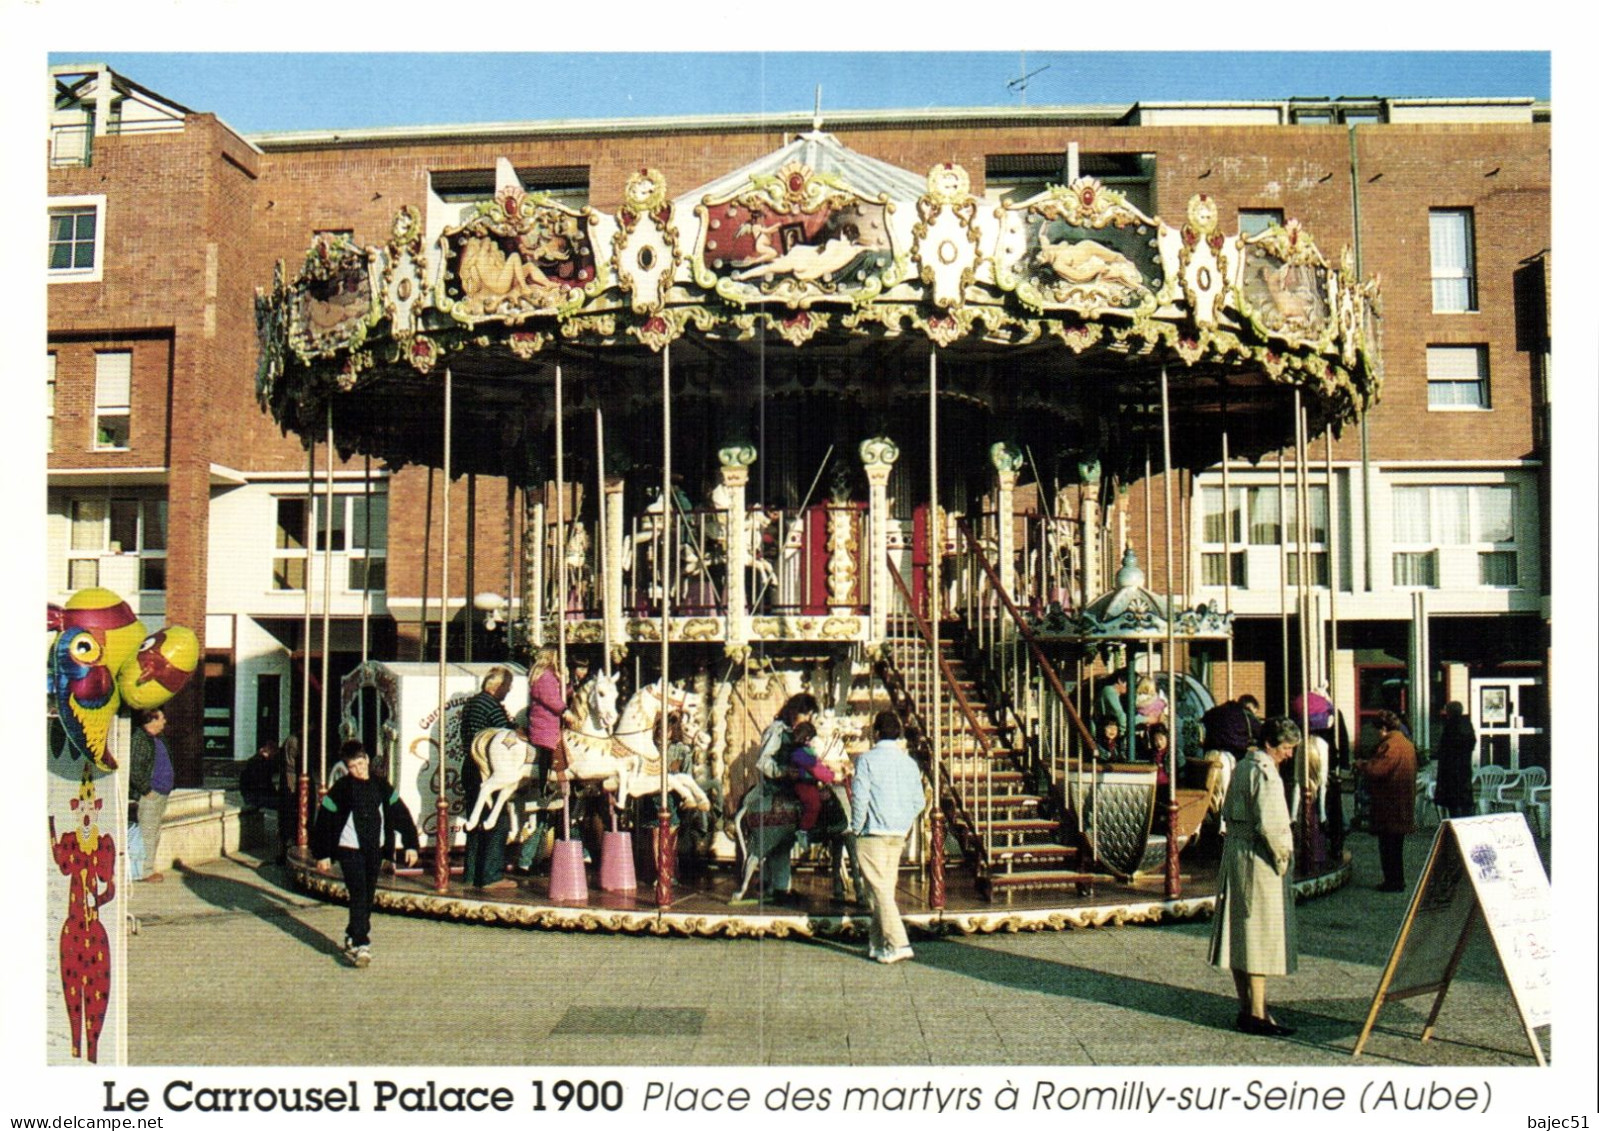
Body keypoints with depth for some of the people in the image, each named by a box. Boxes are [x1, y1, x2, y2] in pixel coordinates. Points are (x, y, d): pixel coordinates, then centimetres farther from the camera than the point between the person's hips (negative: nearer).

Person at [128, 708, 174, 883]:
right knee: (147, 833, -5)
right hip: (149, 796, -10)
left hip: (161, 794, 10)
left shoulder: (157, 739, 15)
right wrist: (146, 790, -17)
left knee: (155, 834, 14)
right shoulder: (139, 738, -14)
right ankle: (144, 872, 0)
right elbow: (134, 769, -21)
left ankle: (149, 869, 22)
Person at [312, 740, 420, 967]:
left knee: (368, 897, 11)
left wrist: (411, 844, 4)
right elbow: (324, 821, -3)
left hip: (375, 850, 4)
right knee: (359, 896, -12)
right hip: (350, 849, -4)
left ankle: (353, 937, 28)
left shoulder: (380, 785, 2)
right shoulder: (341, 789, -8)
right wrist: (322, 854, -3)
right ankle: (360, 945, -12)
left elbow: (400, 814, 7)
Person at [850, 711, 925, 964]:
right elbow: (919, 802, 9)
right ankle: (878, 943, 19)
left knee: (879, 888, -4)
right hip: (899, 834, 6)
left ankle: (897, 944, -11)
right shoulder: (908, 761, 8)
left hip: (873, 832, -6)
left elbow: (859, 798, -14)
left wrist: (856, 828, -3)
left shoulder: (867, 759, -9)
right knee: (886, 887, 13)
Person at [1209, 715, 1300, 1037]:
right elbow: (1269, 823, -23)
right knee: (1261, 934, -4)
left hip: (1235, 851, 10)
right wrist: (1281, 854, -10)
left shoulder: (1242, 766, 13)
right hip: (1258, 859, -10)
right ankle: (1257, 1014, 0)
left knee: (1241, 933, 12)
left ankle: (1246, 1010, 20)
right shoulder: (1264, 771, -16)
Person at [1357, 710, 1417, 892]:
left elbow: (1375, 770, -25)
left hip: (1389, 804, -10)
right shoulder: (1407, 744, 12)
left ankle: (1393, 881, 2)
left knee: (1387, 845, -1)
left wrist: (1359, 766, -5)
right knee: (1396, 844, 17)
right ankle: (1398, 880, 23)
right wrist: (1365, 765, 16)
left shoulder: (1390, 745, -20)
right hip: (1403, 803, 10)